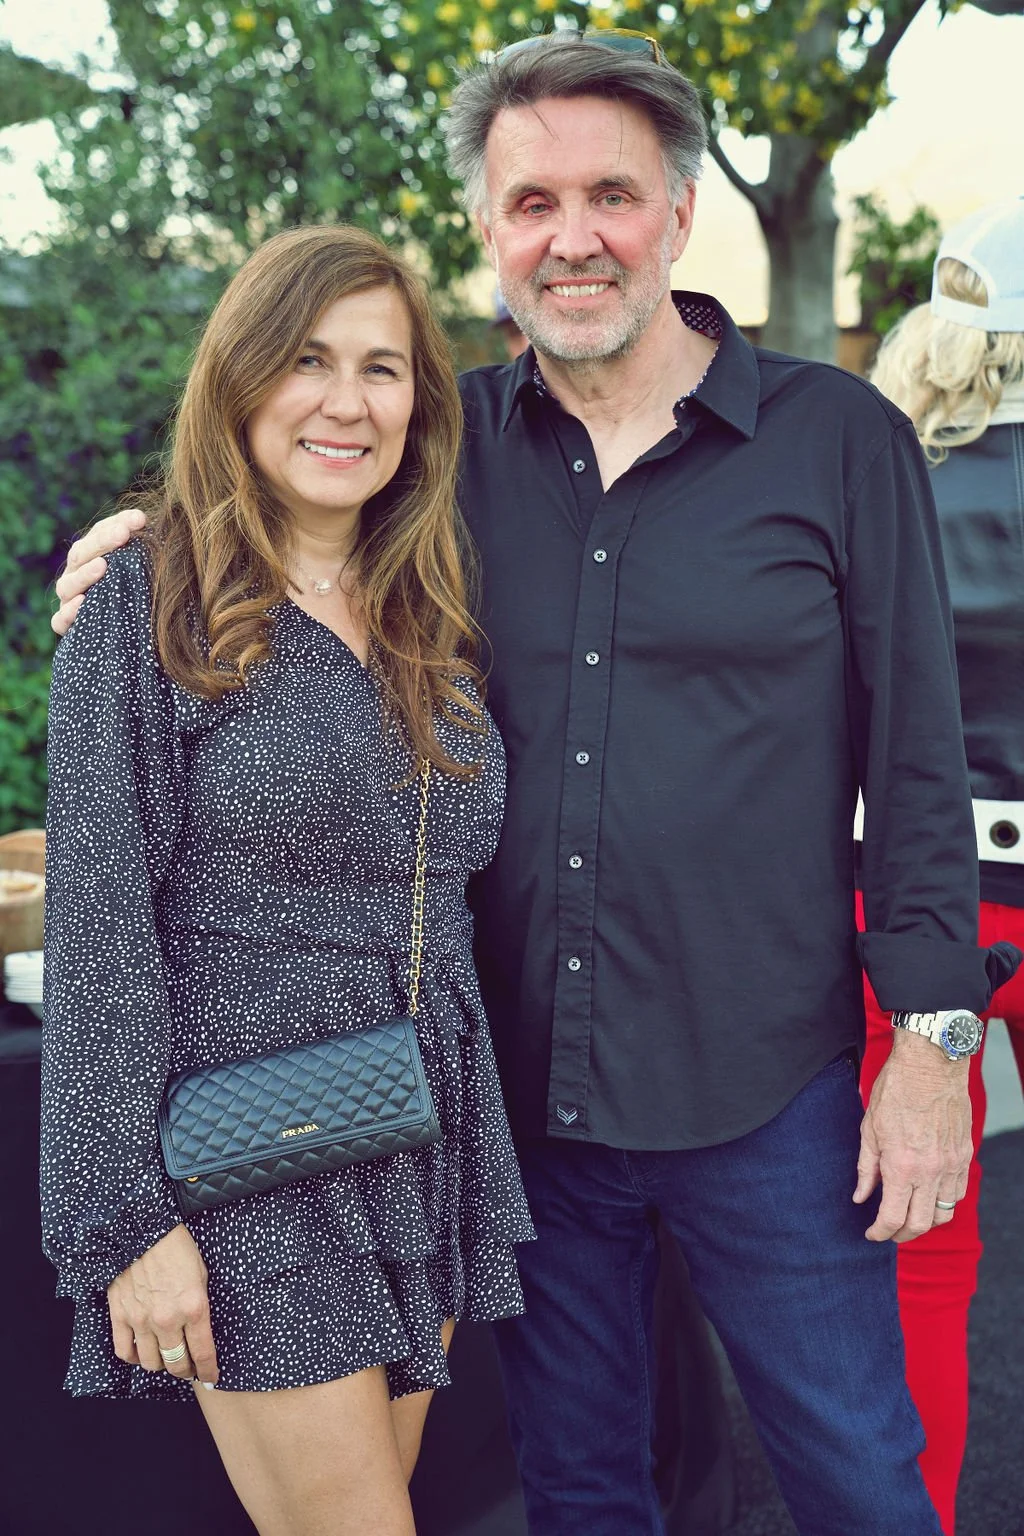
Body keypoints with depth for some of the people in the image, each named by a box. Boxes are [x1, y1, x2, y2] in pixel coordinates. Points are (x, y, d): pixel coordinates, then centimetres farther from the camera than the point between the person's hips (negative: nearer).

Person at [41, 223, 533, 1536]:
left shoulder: (431, 622, 9)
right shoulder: (146, 605, -8)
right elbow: (97, 927, -12)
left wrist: (480, 1166, 12)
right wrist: (125, 1217, -14)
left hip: (425, 1154, 6)